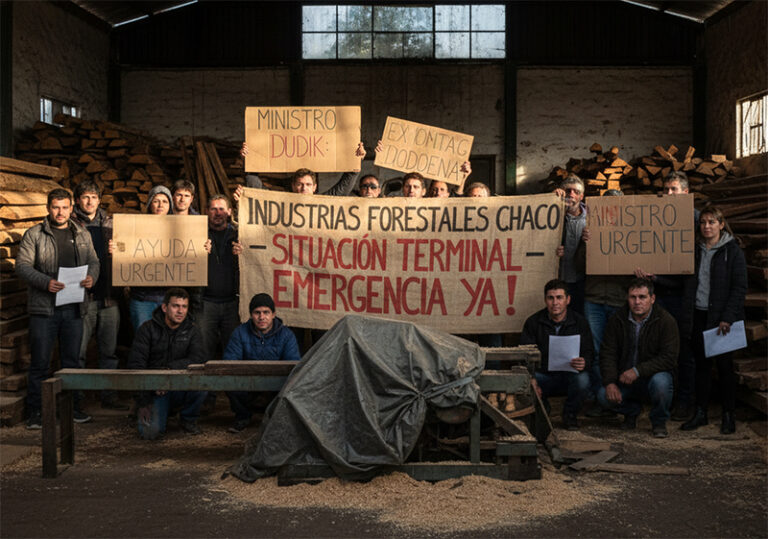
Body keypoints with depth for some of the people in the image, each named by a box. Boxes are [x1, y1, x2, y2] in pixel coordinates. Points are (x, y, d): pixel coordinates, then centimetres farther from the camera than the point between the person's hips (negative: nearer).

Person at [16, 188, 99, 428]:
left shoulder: (82, 235, 13)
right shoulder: (34, 234, 0)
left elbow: (93, 261, 15)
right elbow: (22, 265, -5)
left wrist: (91, 277, -8)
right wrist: (46, 282, -20)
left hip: (74, 307, 4)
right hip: (43, 307, -3)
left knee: (72, 359, 11)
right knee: (40, 361, 0)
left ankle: (73, 407, 21)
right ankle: (35, 412, 8)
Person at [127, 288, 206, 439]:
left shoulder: (191, 331, 2)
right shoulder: (148, 329, -5)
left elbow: (196, 359, -15)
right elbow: (135, 365, -9)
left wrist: (169, 369, -30)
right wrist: (143, 402, -16)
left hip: (181, 388, 1)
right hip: (153, 390, -1)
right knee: (151, 432, -22)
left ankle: (189, 420, -1)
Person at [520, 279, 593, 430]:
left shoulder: (580, 323, -2)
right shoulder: (533, 322, -2)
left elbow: (588, 354, -4)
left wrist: (583, 364, -32)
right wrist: (530, 379, -26)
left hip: (568, 376, 0)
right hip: (542, 375, 1)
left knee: (582, 380, -35)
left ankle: (570, 414, -1)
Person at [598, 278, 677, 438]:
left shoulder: (666, 320, -13)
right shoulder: (617, 319, -2)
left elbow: (668, 358, -19)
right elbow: (607, 353, -2)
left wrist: (638, 371, -28)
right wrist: (610, 382, -18)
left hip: (655, 374, -3)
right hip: (624, 377, 3)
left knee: (660, 382, -37)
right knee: (604, 396, -23)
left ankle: (659, 422, -5)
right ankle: (632, 410, 14)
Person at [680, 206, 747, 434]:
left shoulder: (732, 251, -4)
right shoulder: (695, 249, 9)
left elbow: (739, 288, -7)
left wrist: (727, 318, -14)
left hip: (721, 317, -4)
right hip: (698, 315, 4)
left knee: (724, 365, 1)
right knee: (701, 364, 8)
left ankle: (728, 415, 11)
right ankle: (700, 413, 16)